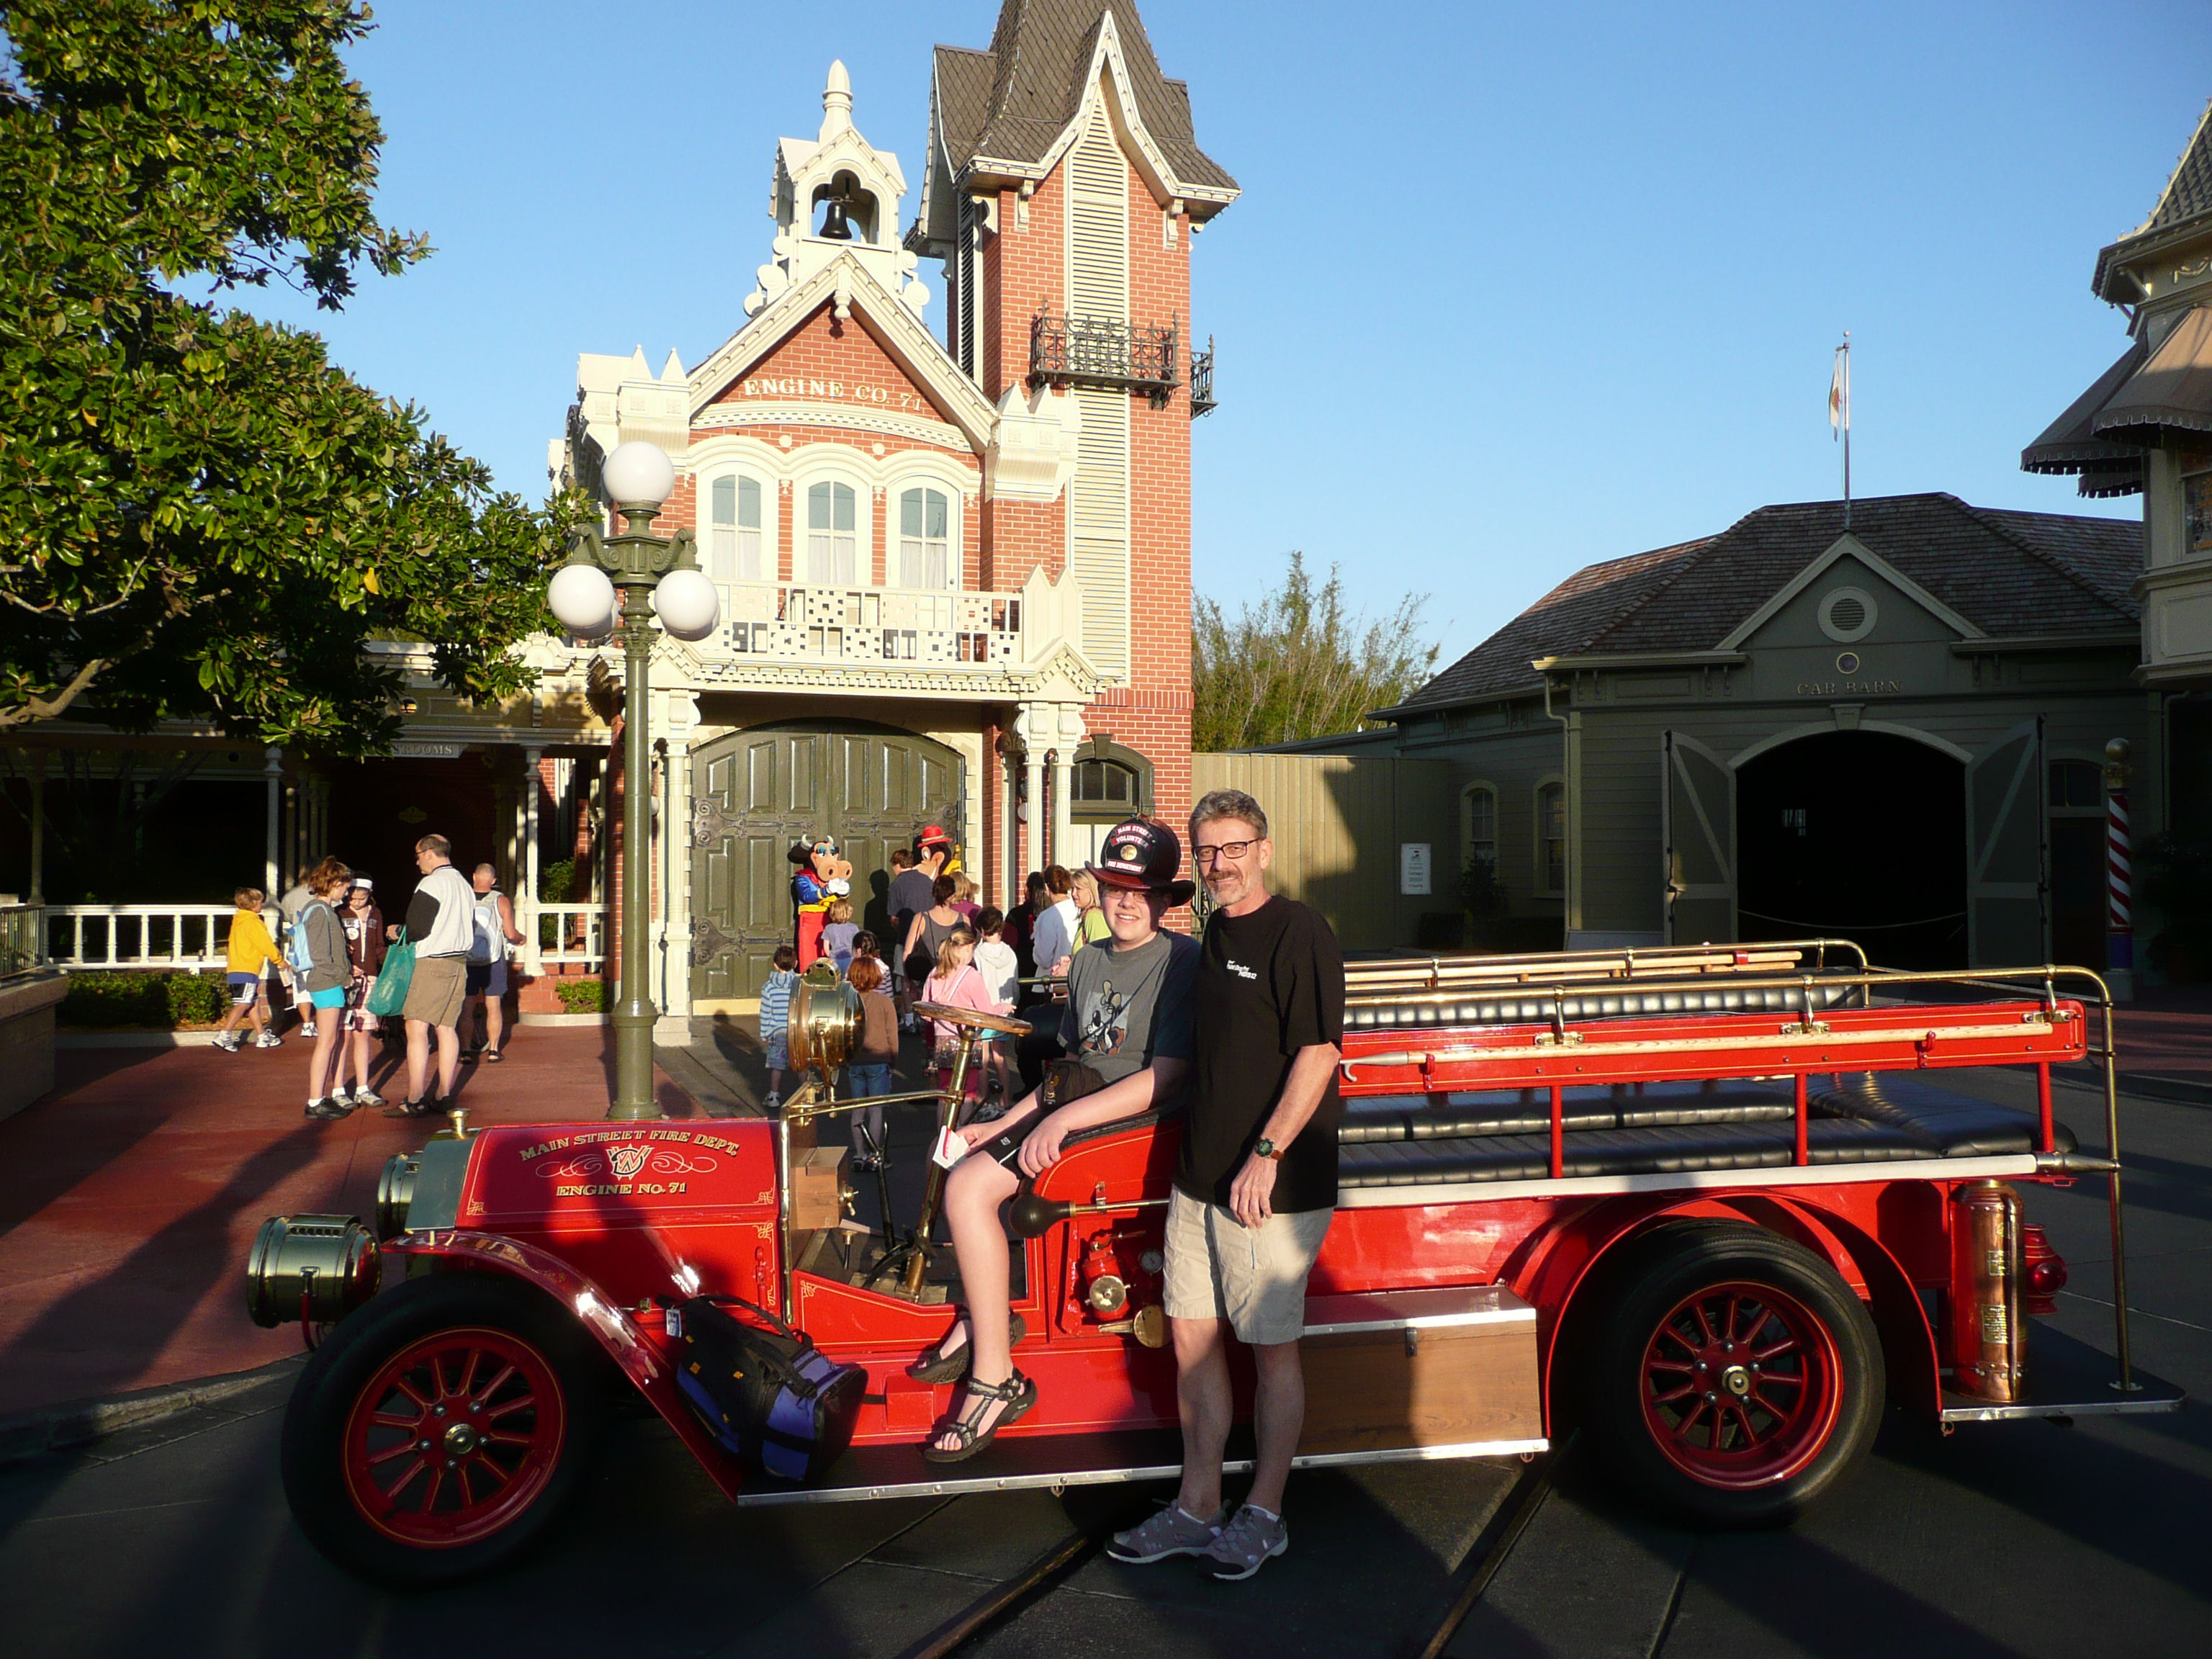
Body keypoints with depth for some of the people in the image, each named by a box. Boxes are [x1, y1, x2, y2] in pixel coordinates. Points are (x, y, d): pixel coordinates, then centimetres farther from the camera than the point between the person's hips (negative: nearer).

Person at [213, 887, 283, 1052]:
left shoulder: (238, 921, 16)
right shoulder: (253, 922, -12)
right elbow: (266, 945, -11)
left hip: (234, 969, 10)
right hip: (246, 971, -10)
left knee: (254, 1002, 12)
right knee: (243, 1004, -10)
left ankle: (262, 1036, 16)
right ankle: (224, 1036, -15)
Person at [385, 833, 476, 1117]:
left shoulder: (431, 884, -10)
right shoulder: (464, 885, 16)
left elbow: (417, 928, -14)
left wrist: (398, 932, 6)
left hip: (431, 965, -8)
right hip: (459, 963, 8)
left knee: (416, 1029, -6)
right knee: (447, 1029, 10)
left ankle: (415, 1100, -9)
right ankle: (443, 1097, 11)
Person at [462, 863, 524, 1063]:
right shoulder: (501, 901, -6)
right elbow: (511, 934, -9)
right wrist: (521, 939, 13)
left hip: (466, 961, 1)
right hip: (493, 961, -1)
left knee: (466, 1007, 8)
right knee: (493, 1006, 7)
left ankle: (465, 1051, 8)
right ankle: (493, 1050, 7)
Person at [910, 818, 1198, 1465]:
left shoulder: (1182, 961, -13)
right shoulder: (1089, 961, 14)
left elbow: (1166, 1077, -21)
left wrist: (1064, 1117, -27)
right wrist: (1006, 1124, 10)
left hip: (1133, 1119, -9)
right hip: (1072, 1100, 9)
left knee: (969, 1187, -21)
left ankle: (996, 1381, -13)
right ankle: (982, 1316, 20)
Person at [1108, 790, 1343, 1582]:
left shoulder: (1299, 933, -12)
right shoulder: (1215, 933, 14)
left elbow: (1318, 1054, -18)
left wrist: (1266, 1154, -23)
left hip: (1272, 1184, -8)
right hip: (1199, 1175, 8)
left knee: (1272, 1348, 5)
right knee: (1192, 1338, 12)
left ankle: (1264, 1515, 21)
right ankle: (1197, 1508, 26)